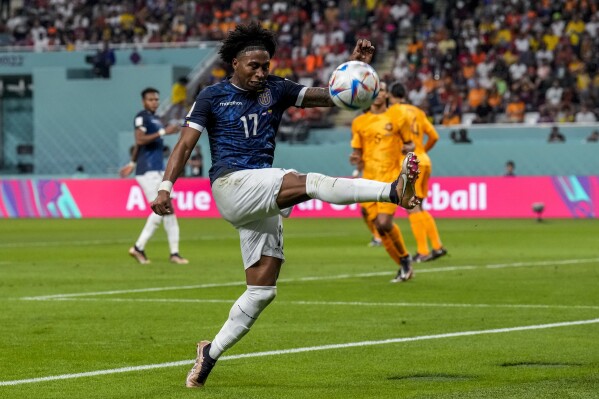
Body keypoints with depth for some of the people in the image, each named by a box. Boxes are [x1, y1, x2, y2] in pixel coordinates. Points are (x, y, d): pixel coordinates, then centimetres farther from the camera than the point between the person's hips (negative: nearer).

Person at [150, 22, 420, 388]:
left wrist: (354, 68, -12)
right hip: (232, 184, -6)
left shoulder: (276, 90, 14)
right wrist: (166, 187, -11)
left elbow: (330, 96, 6)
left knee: (263, 291, 2)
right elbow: (185, 145, 1)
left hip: (262, 201, 6)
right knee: (312, 182, -28)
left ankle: (210, 354, 12)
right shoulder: (212, 97, 5)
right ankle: (394, 191, -44)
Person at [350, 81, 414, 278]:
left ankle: (405, 258, 5)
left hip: (391, 178, -3)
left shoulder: (396, 119, 5)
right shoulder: (359, 122, 11)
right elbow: (357, 151, 16)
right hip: (369, 179, 3)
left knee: (384, 223, -19)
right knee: (379, 227, -1)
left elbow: (409, 143, 14)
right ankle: (404, 268, 14)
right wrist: (356, 159, -6)